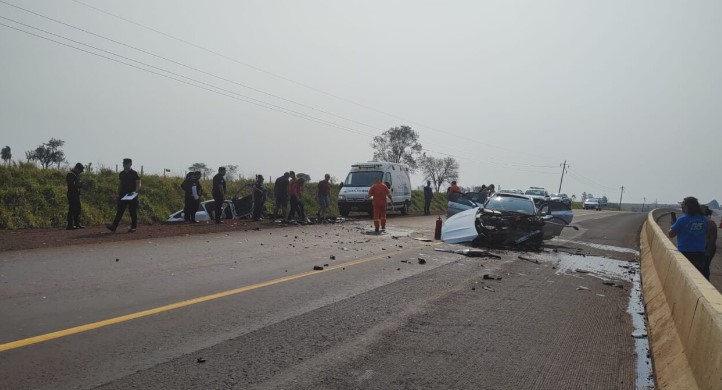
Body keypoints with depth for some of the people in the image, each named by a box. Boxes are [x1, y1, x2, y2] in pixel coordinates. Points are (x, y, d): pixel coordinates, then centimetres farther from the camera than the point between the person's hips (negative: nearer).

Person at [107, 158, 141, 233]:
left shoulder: (134, 174, -4)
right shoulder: (121, 174, 12)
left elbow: (138, 184, -6)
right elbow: (120, 184, 20)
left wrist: (135, 192, -21)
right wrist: (119, 193, 15)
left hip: (132, 196, -4)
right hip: (122, 196, 5)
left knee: (133, 212, 2)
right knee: (119, 211, -1)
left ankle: (133, 227, 11)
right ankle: (114, 226, -6)